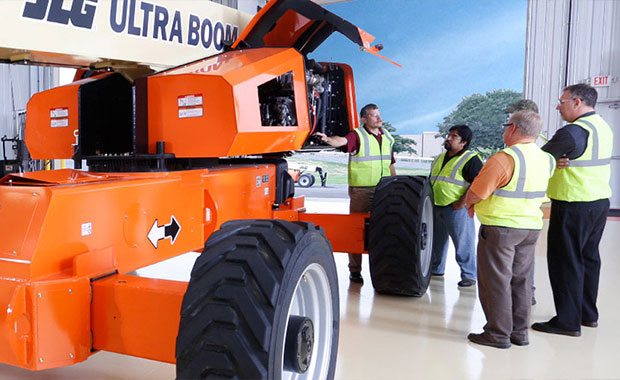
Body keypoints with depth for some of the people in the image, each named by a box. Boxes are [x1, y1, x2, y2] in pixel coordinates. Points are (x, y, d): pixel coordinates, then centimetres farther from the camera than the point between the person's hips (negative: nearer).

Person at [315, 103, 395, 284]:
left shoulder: (387, 136, 14)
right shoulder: (357, 135, -5)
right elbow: (342, 141, -26)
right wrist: (328, 139, -47)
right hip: (361, 189, -5)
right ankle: (354, 270, 10)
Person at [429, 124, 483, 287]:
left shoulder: (471, 160, -10)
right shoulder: (440, 158, 15)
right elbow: (432, 179, 25)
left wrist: (462, 202, -21)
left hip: (456, 209, -8)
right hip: (435, 207, 8)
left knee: (463, 244, -1)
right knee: (437, 240, 18)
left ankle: (469, 275, 10)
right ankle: (436, 269, 33)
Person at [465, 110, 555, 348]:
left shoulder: (503, 159, -20)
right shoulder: (547, 160, 4)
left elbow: (475, 193, -18)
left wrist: (469, 204, 5)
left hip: (500, 228, -7)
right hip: (532, 227, 7)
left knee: (496, 282, 3)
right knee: (521, 280, 15)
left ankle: (498, 334, 9)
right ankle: (520, 332, 23)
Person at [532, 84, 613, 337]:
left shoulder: (573, 131, -19)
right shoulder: (603, 127, 11)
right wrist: (562, 162, -6)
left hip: (574, 205, -9)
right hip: (600, 200, 9)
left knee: (565, 260, -2)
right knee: (588, 257, 17)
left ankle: (568, 321, 4)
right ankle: (588, 314, 28)